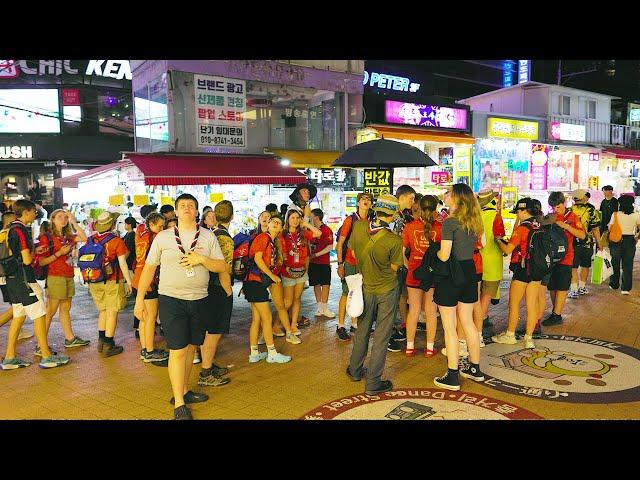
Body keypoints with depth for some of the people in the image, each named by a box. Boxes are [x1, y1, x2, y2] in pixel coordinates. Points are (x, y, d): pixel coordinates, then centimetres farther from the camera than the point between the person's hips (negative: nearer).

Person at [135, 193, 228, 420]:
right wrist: (139, 299, 2)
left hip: (199, 300, 3)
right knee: (177, 350, -5)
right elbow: (149, 268, 4)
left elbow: (222, 267, 2)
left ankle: (184, 391, 31)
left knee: (190, 347, 14)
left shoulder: (208, 236, 4)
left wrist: (202, 259, -16)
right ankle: (179, 404, 4)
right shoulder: (163, 237, 1)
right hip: (171, 299, -3)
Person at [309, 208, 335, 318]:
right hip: (313, 262, 5)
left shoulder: (326, 230, -7)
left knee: (325, 285, -2)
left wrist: (316, 254, -15)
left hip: (324, 262, -5)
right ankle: (320, 308, 16)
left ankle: (325, 308, 4)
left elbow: (330, 247, -13)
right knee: (316, 284, 8)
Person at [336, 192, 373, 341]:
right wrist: (340, 264, -10)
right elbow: (340, 244, -6)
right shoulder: (350, 220, -6)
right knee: (346, 294, -1)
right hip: (350, 263, -4)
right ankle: (340, 327, 7)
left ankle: (354, 325, 21)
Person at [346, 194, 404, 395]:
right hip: (387, 290, -4)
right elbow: (394, 267, -10)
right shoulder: (394, 240, -24)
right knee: (381, 336, 6)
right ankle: (373, 382, 13)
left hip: (366, 286, 4)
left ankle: (355, 370, 35)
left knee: (362, 330, 21)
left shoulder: (358, 227, -12)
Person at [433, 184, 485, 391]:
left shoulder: (450, 222, -17)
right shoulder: (474, 221, 5)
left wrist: (435, 251, 3)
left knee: (449, 328, 2)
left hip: (450, 275, -7)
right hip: (469, 272, 7)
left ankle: (452, 377, 9)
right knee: (468, 323, 19)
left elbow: (444, 256, -20)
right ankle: (475, 369, 31)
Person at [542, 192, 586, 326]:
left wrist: (566, 226, -20)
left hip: (565, 257, -4)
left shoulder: (572, 217, -1)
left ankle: (557, 315, 2)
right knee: (552, 287, 9)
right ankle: (556, 312, 20)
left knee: (561, 287, -1)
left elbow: (582, 235, -11)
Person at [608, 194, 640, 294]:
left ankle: (614, 285, 27)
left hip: (617, 240, -1)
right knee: (627, 265, 6)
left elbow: (610, 228, -8)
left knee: (615, 263, 16)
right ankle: (626, 288, 3)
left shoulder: (615, 215, -10)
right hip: (630, 241, 1)